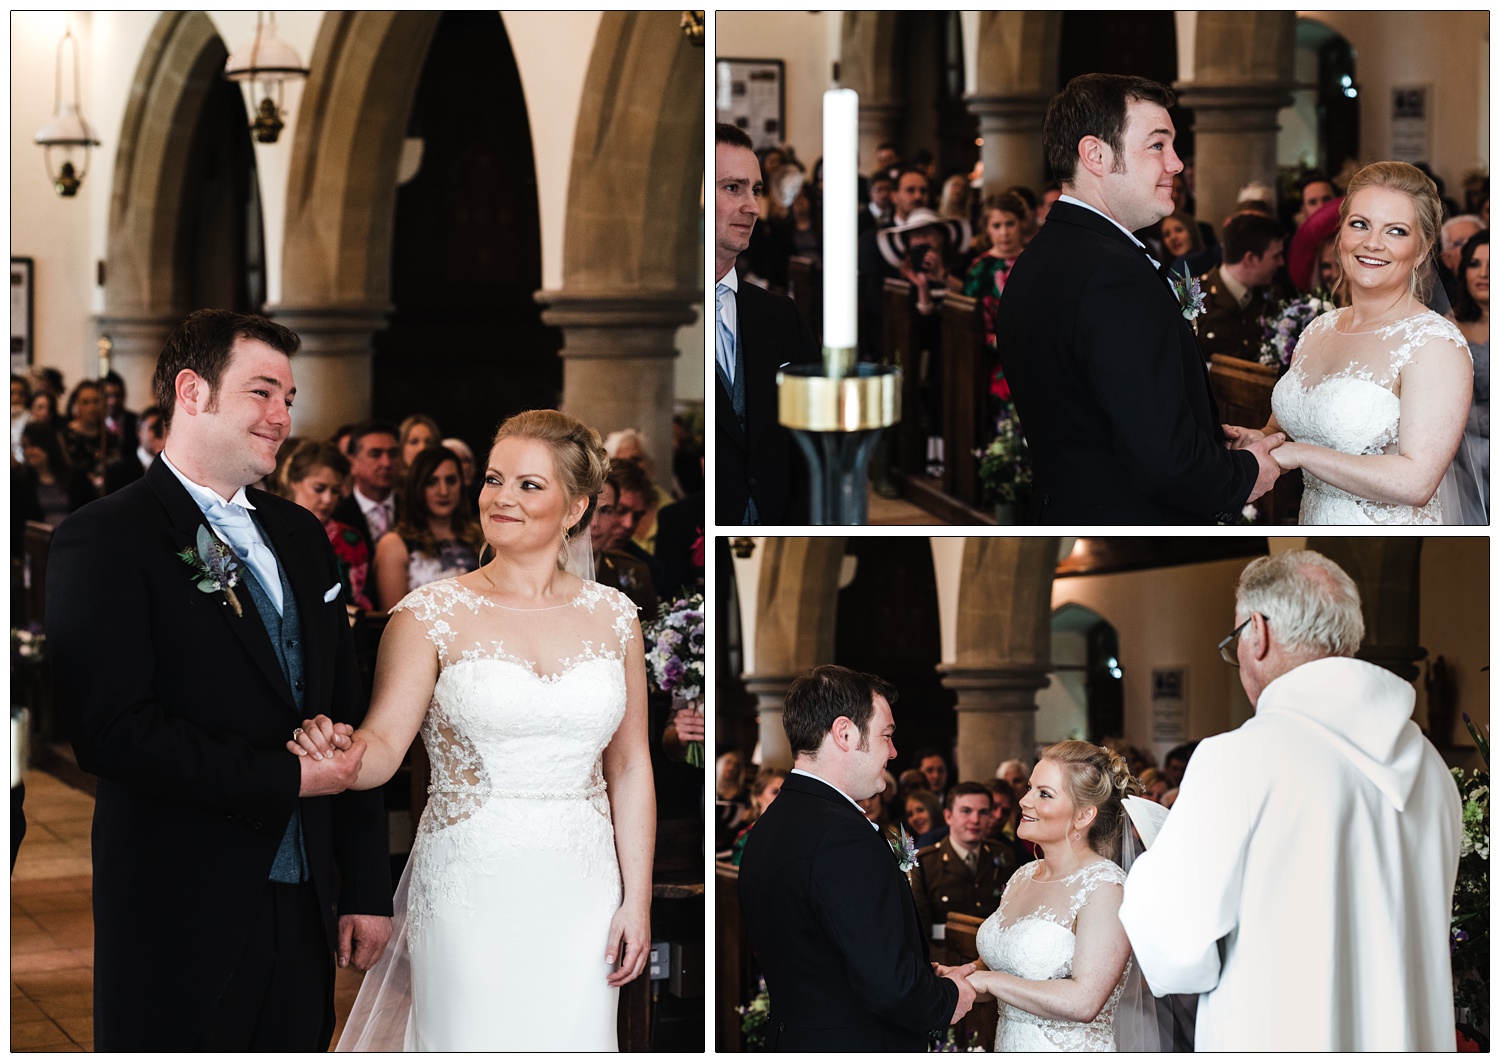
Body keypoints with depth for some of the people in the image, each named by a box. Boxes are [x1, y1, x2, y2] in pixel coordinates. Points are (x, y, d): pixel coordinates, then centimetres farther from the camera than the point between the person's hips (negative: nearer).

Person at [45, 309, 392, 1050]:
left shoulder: (298, 536, 15)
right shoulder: (105, 540, -9)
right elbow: (112, 730, -19)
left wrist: (366, 888, 11)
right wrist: (284, 777, -17)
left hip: (304, 911, 6)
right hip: (180, 928, -6)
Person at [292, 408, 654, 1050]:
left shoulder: (613, 618, 6)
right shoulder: (433, 613, -3)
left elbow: (629, 767, 9)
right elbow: (383, 745, -11)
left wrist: (637, 901, 5)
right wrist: (341, 751, -34)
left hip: (579, 894, 3)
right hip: (469, 893, -2)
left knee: (571, 1042, 6)